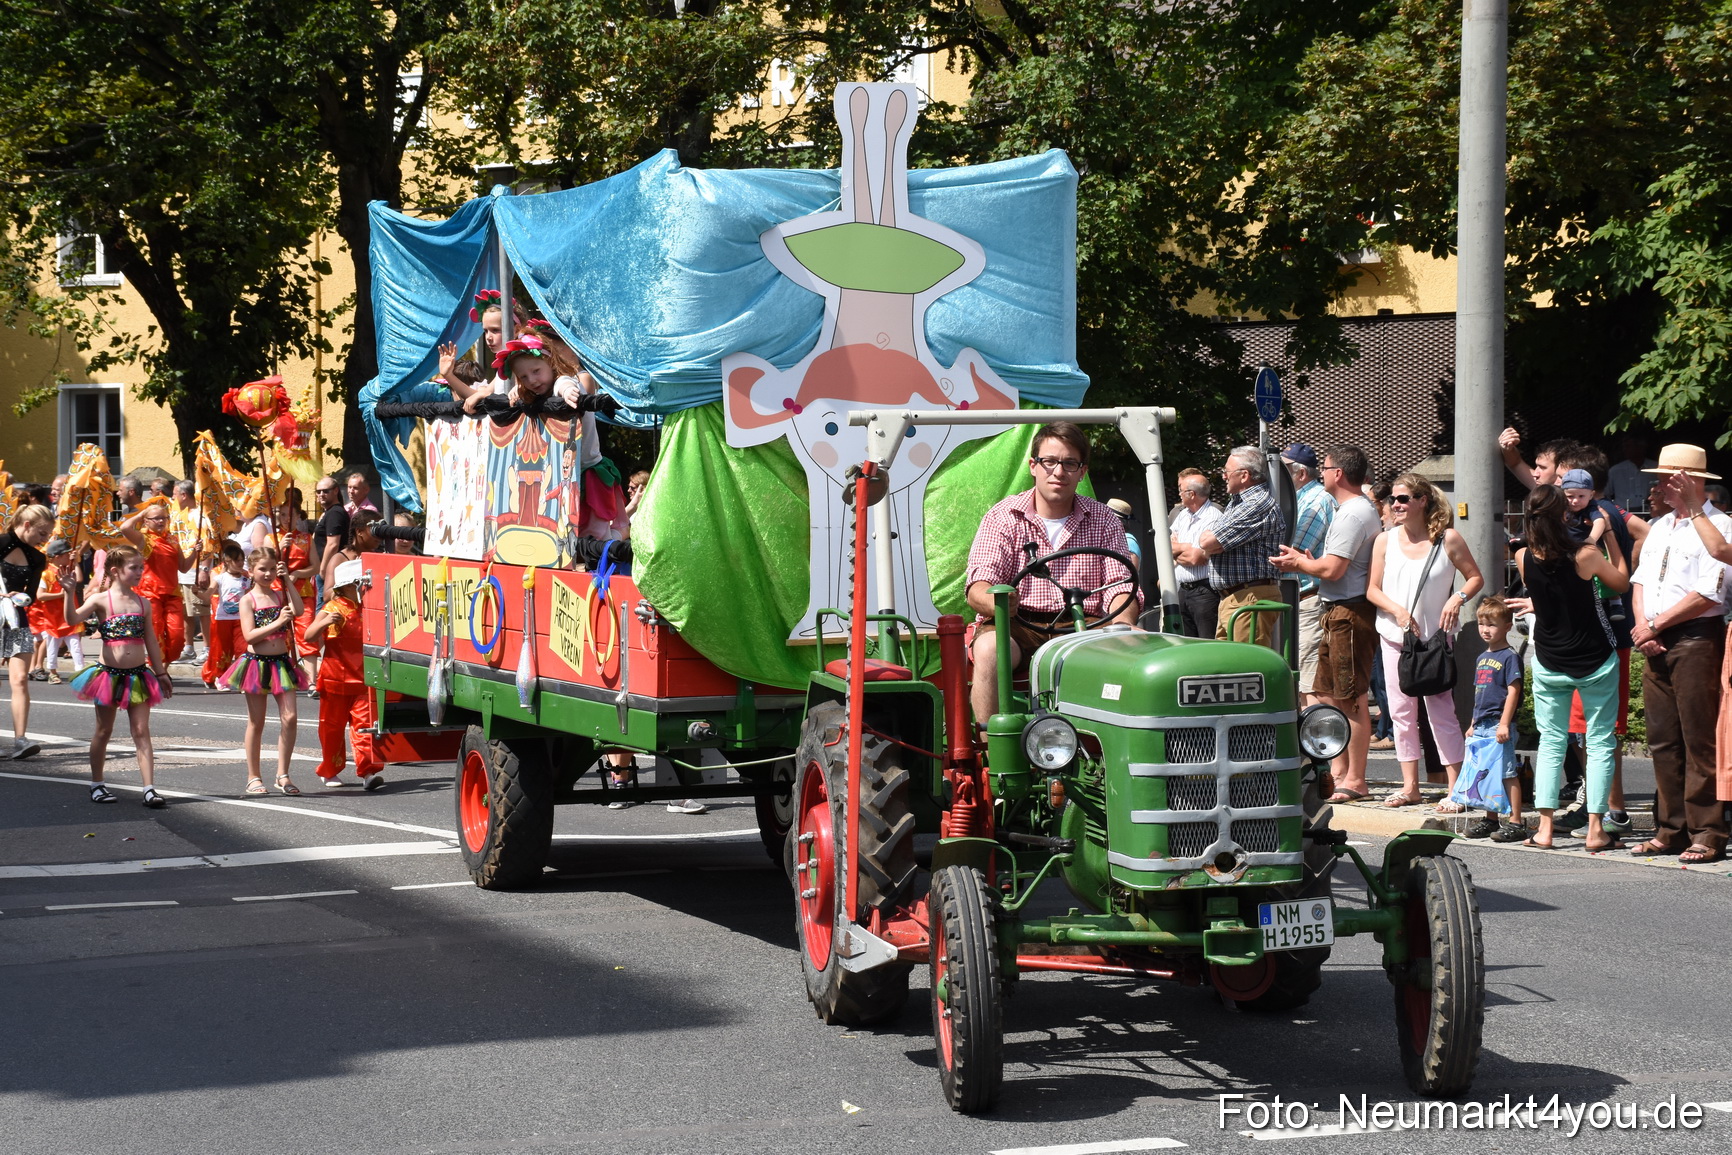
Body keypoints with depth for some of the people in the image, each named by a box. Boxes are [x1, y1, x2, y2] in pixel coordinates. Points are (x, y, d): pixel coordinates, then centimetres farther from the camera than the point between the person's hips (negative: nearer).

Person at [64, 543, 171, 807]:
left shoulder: (143, 602, 7)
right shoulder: (101, 600, -6)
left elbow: (150, 641, 14)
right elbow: (73, 617, -22)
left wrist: (161, 673, 14)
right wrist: (69, 592, -36)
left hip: (138, 676, 3)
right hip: (109, 674, -3)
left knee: (142, 731, -1)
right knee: (104, 731, 10)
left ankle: (149, 789, -5)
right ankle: (96, 784, 23)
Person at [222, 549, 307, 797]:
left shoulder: (281, 594, 7)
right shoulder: (248, 600, -4)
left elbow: (298, 609, -14)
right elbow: (249, 636, -14)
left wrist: (287, 580, -13)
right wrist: (277, 622, -21)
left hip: (282, 663, 3)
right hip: (256, 664, -3)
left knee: (289, 717, -5)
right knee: (256, 722, 4)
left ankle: (282, 774, 4)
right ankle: (253, 778, 12)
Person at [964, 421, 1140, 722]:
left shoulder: (1103, 520, 12)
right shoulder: (1003, 517, 5)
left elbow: (1121, 586, 4)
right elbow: (978, 586, -6)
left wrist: (1122, 624, -21)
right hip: (1017, 626, -2)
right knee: (989, 649, -35)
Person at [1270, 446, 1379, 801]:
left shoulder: (1353, 514, -16)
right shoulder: (1360, 510, 19)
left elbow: (1332, 569, -21)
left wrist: (1299, 562, -4)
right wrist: (1304, 560, 8)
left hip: (1349, 614, -11)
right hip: (1337, 613, 11)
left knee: (1351, 699, -7)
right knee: (1328, 695, 14)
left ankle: (1354, 781, -4)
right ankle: (1340, 771, 20)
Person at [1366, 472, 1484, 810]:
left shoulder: (1448, 539, -3)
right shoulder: (1385, 541, 4)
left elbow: (1475, 577, 4)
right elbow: (1372, 589, 5)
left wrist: (1458, 599, -15)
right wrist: (1398, 610, -12)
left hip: (1434, 636, -3)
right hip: (1394, 636, 4)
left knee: (1441, 711, -6)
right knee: (1401, 712, 5)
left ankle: (1456, 790, -1)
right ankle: (1410, 786, 14)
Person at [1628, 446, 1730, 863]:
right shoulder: (1660, 528, 18)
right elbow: (1640, 580, 18)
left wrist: (1654, 625, -12)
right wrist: (1642, 626, -1)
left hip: (1697, 640, -8)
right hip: (1656, 644, 8)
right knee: (1662, 739, 9)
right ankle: (1670, 831, 14)